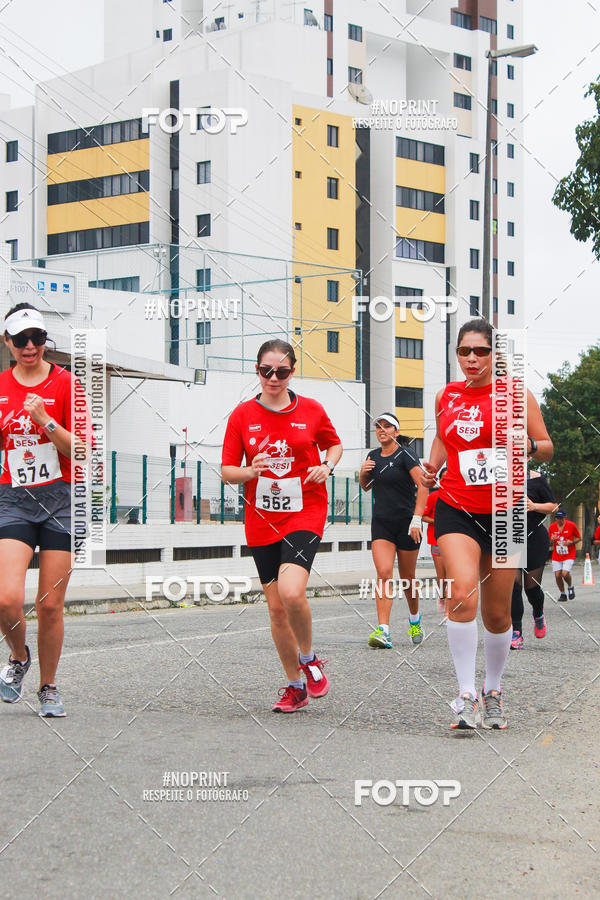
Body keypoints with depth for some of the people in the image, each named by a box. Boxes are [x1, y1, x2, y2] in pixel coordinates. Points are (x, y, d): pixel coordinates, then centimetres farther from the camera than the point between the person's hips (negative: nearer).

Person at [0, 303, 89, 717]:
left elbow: (82, 450, -5)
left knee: (50, 605, 0)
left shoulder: (66, 383, -1)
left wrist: (45, 422, -18)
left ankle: (49, 687, 19)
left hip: (60, 500, -2)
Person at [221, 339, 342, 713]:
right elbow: (227, 471, 4)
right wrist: (251, 471, -18)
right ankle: (295, 686, 23)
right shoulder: (242, 415, 2)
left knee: (291, 592, -23)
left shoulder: (311, 410, 1)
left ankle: (309, 658, 5)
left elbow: (335, 444, 18)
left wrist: (327, 465, -3)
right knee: (276, 606, 5)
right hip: (262, 521, 3)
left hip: (305, 514, -2)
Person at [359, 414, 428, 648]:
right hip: (381, 523, 4)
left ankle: (414, 619, 36)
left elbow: (422, 486, -16)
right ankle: (383, 630, -20)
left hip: (406, 523, -4)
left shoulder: (405, 455, -9)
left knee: (407, 577, 8)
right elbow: (366, 487, 23)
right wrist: (363, 473, 1)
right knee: (384, 572, -14)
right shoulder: (373, 456, 9)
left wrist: (416, 519, -23)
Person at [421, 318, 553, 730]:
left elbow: (547, 447, 2)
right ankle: (467, 696, -16)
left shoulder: (515, 394, -2)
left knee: (497, 615, 6)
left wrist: (528, 445, -20)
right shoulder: (446, 396, 7)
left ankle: (493, 692, 29)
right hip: (456, 509, 1)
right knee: (463, 593, -22)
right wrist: (432, 465, 7)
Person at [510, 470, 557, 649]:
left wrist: (534, 506, -19)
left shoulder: (536, 479, -5)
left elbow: (553, 506, -1)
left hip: (535, 539, -2)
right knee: (513, 584, -10)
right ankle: (516, 634, -4)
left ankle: (538, 615, 40)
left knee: (532, 587, 4)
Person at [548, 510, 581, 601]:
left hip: (569, 555, -3)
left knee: (565, 573, -19)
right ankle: (562, 594, 16)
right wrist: (552, 540, -15)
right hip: (556, 556, 3)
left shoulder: (571, 525, -7)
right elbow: (550, 544, 9)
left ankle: (570, 587, 13)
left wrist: (571, 542, -16)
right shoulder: (552, 527, 0)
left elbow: (579, 538, 4)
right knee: (557, 575, -5)